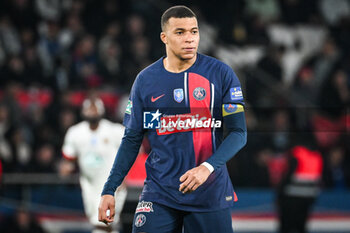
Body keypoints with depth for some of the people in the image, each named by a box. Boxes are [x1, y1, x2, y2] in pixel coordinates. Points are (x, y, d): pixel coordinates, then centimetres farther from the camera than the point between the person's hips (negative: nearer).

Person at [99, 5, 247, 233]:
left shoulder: (221, 74, -2)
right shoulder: (146, 80, 4)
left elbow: (239, 133, -4)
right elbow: (131, 140, 10)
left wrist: (207, 167, -20)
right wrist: (109, 190, 3)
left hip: (210, 194, -1)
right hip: (159, 192, 1)